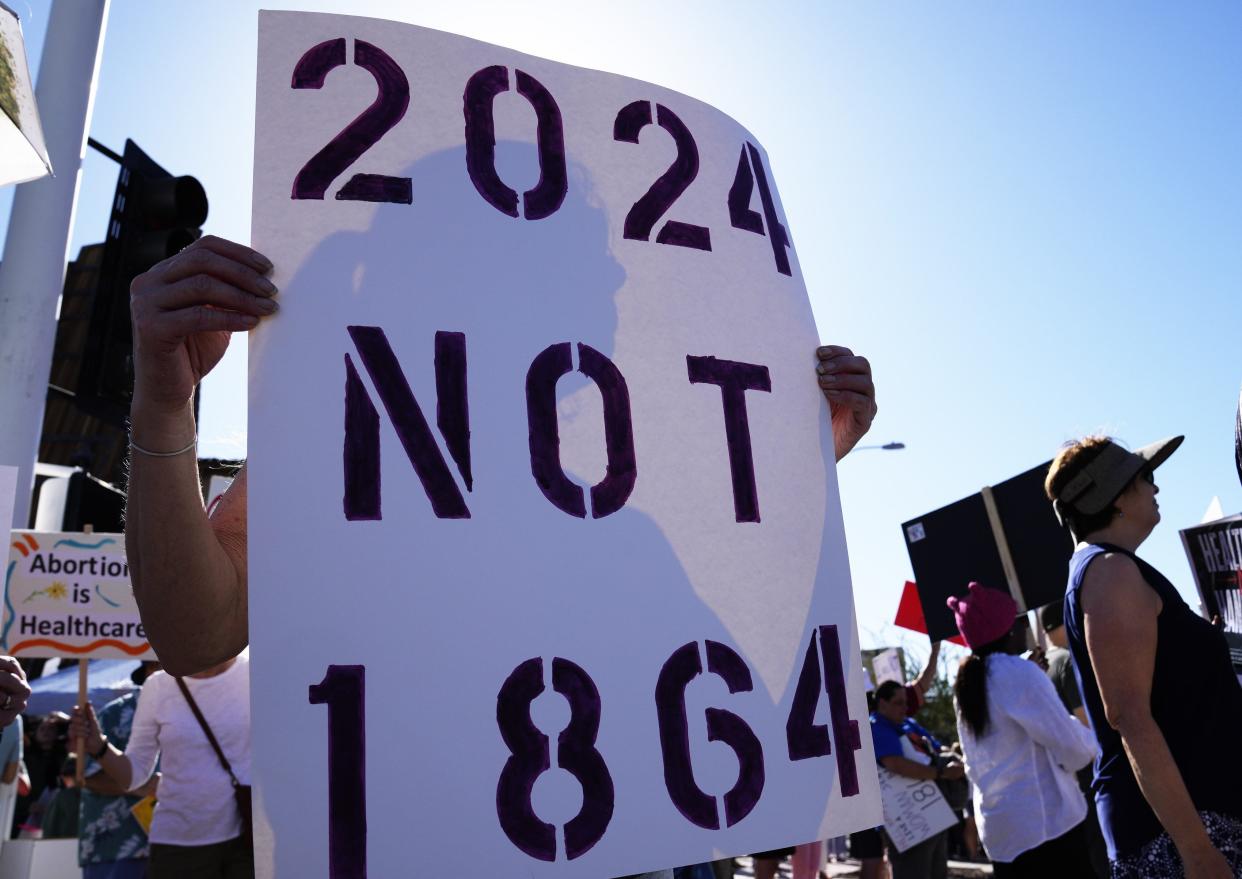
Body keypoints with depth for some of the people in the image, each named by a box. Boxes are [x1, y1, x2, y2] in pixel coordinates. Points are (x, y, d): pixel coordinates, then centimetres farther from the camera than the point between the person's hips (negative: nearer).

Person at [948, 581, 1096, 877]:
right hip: (1046, 823, -7)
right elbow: (1074, 749, -11)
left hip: (998, 827, 8)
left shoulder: (966, 683, 9)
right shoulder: (1018, 671, -14)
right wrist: (1088, 737, 9)